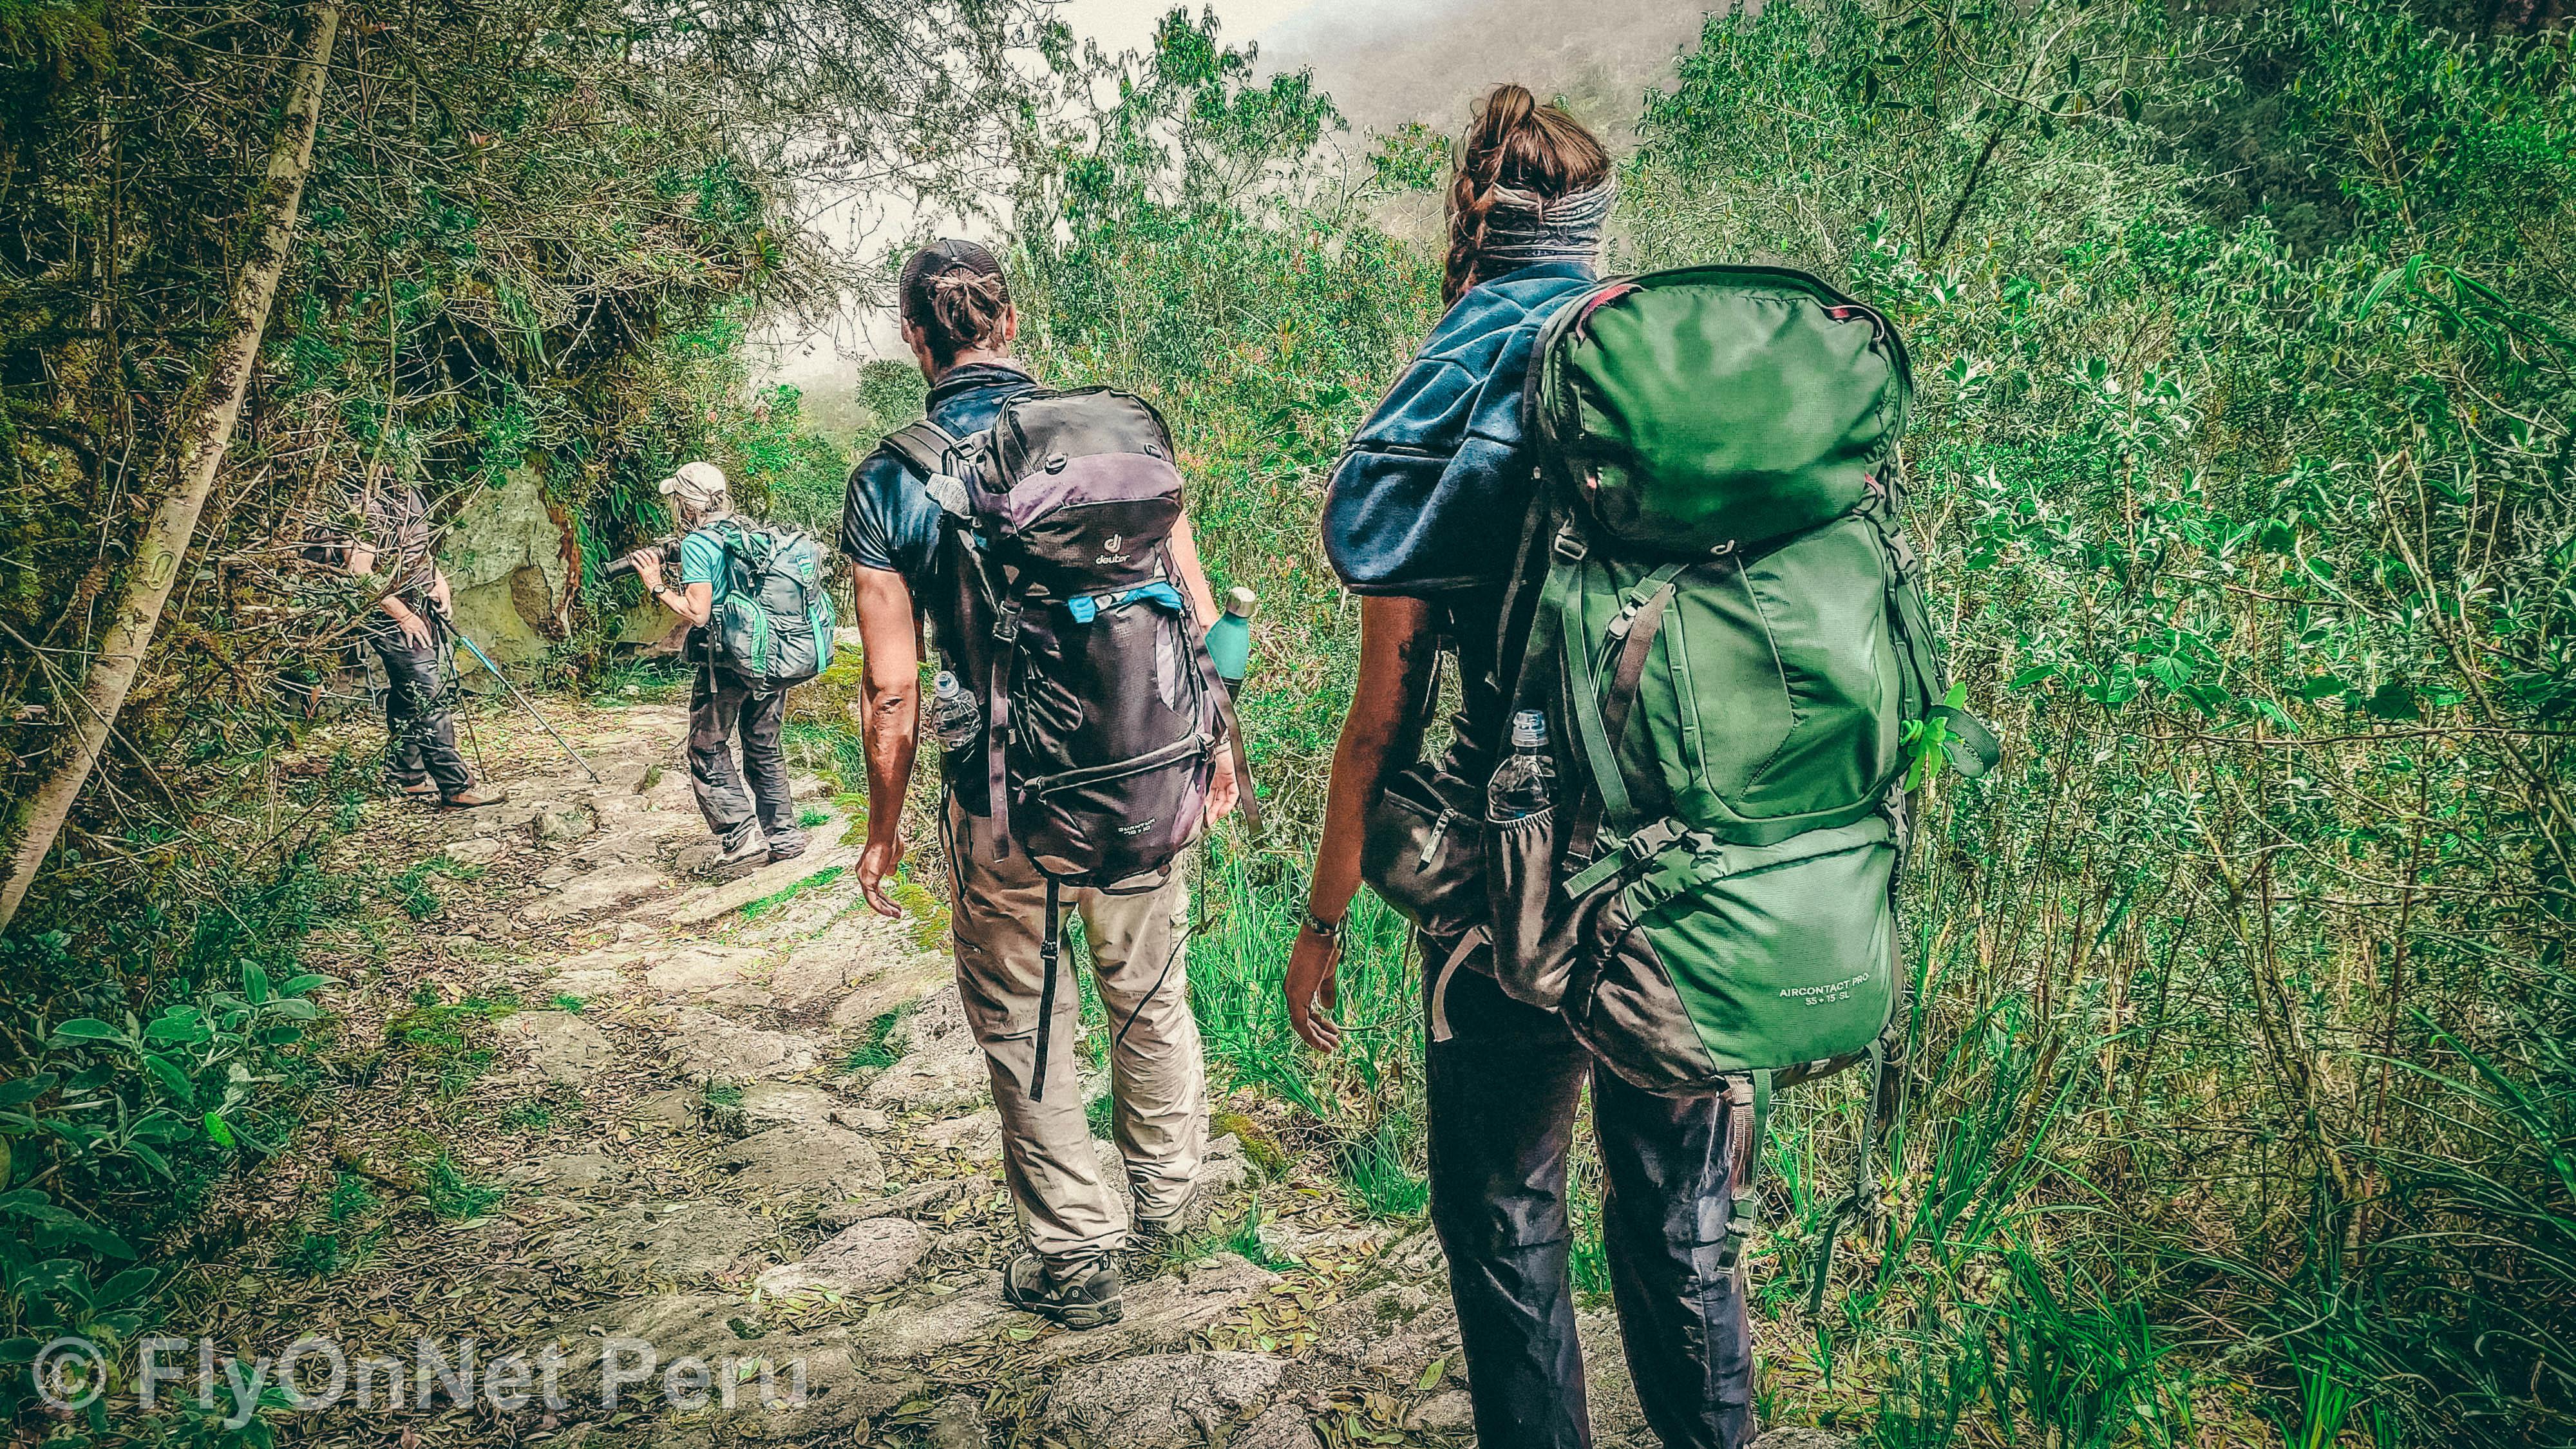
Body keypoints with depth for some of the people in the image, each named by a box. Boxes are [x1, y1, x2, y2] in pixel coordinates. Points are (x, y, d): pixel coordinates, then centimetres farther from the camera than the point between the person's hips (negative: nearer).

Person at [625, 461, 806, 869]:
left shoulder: (696, 545, -12)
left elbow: (697, 613, -18)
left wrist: (656, 586, -4)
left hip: (725, 664, -7)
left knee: (708, 752, 8)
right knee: (764, 750, 16)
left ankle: (740, 832, 0)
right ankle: (783, 837, 18)